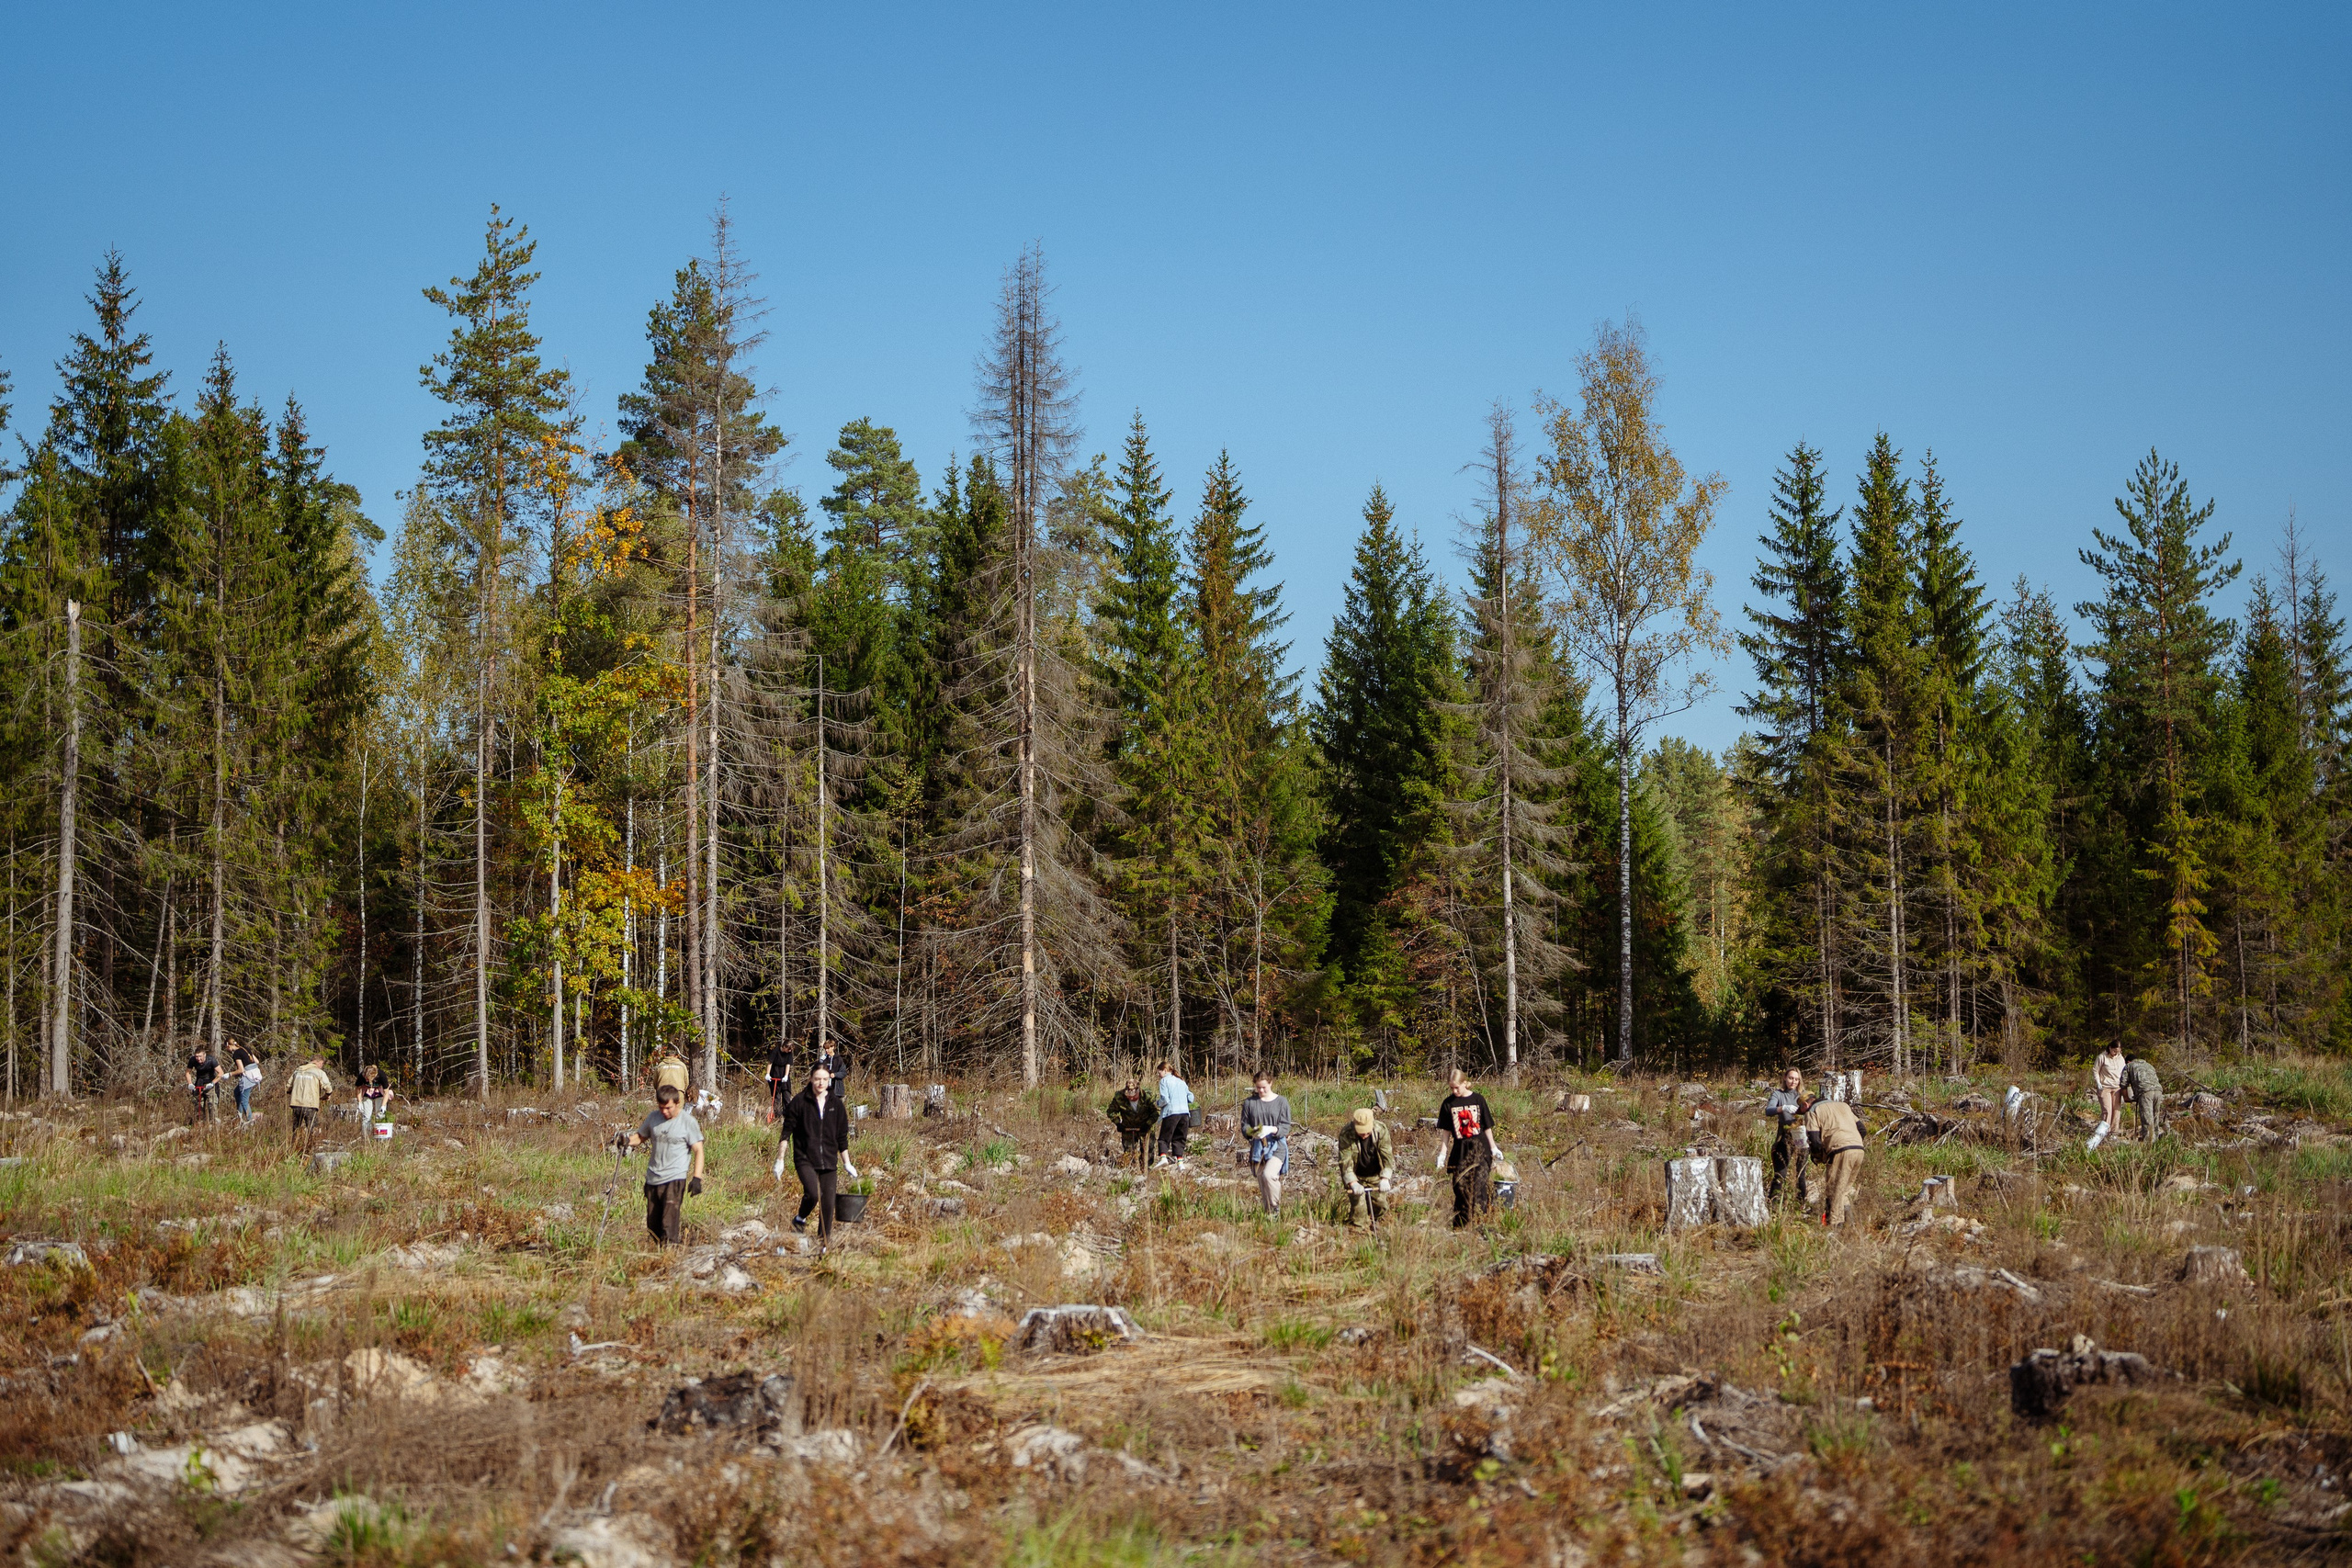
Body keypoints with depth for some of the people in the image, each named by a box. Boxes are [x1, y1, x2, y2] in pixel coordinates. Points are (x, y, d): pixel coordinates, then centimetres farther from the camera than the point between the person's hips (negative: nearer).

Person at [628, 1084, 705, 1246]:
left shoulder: (688, 1122, -6)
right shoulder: (653, 1117, 8)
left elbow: (698, 1150, -6)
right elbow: (641, 1136, 23)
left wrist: (696, 1178, -16)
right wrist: (628, 1141, -1)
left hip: (675, 1178, -6)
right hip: (653, 1179, 6)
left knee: (669, 1224, -17)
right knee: (653, 1225, 10)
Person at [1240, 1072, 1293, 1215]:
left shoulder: (1281, 1102, 1)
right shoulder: (1250, 1103, 7)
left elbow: (1285, 1127, -2)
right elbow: (1244, 1125, 8)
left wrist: (1271, 1130, -21)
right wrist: (1251, 1131, -15)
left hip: (1277, 1146, -4)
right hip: (1257, 1147, 4)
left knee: (1268, 1175, -25)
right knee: (1261, 1181, 5)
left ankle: (1276, 1207, -8)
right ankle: (1267, 1212, 16)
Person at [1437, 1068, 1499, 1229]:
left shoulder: (1478, 1099, 1)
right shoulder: (1448, 1103, 4)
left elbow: (1487, 1127, 7)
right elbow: (1446, 1131, 9)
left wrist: (1493, 1148, 9)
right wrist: (1443, 1153, 5)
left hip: (1480, 1149, -2)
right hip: (1460, 1151, 2)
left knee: (1480, 1185, -10)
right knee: (1461, 1187, 2)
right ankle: (1460, 1225, 8)